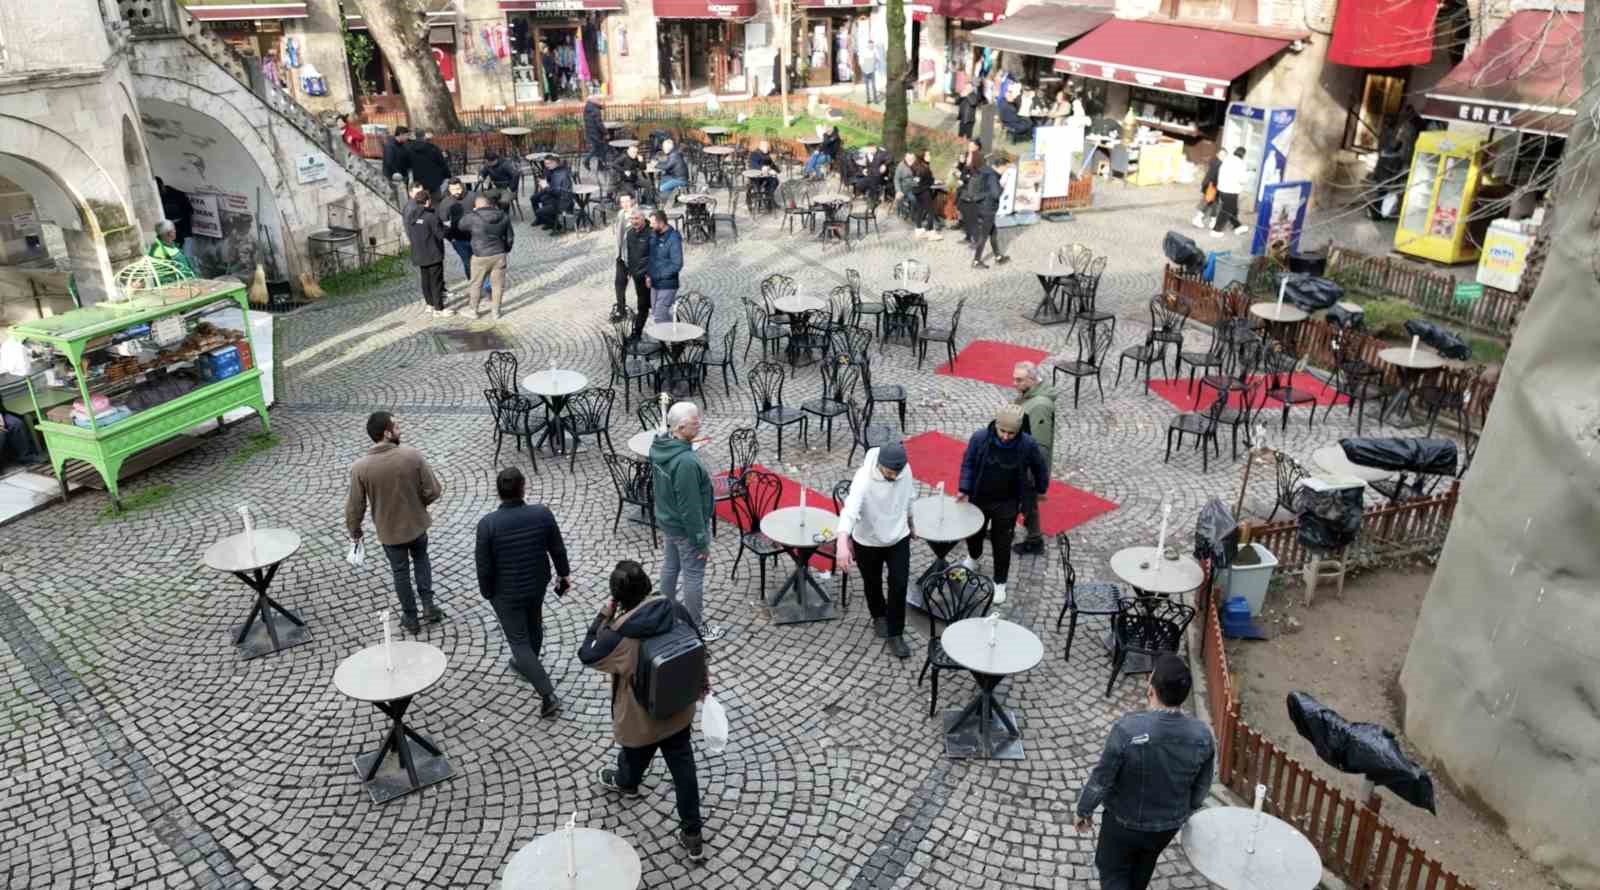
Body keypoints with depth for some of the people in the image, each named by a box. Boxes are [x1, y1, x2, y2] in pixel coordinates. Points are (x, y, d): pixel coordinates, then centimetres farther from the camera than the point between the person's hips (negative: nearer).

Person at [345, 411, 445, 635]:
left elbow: (355, 505, -9)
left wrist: (354, 530, 9)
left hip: (389, 531, 0)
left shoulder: (360, 467, -19)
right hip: (417, 524, 0)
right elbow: (433, 491, -15)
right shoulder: (412, 455, -21)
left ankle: (411, 618, 32)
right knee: (421, 559, 29)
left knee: (401, 571, 20)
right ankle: (428, 605, 24)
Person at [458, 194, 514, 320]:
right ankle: (496, 312, 22)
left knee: (476, 284, 15)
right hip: (499, 255, 3)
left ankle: (474, 311, 26)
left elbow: (460, 226, 6)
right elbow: (510, 237, 7)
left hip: (481, 257, -2)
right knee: (498, 285, 14)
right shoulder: (504, 216, -2)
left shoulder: (472, 217, -14)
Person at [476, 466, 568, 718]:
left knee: (519, 641, 8)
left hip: (506, 593, -3)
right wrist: (564, 574, 12)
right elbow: (558, 549, -6)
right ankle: (526, 664, 54)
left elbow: (484, 565, -16)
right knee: (534, 625, 29)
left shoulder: (488, 524, -25)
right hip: (537, 584, 4)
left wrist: (487, 592, 2)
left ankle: (548, 695, 4)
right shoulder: (542, 513, -18)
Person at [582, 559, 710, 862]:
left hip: (639, 720, -3)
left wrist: (603, 616, -9)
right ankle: (692, 836, 27)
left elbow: (586, 655, -12)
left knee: (634, 757, 31)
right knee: (683, 769, 17)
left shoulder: (618, 636, -33)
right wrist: (702, 680, 16)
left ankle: (625, 783, 65)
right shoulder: (676, 610, -19)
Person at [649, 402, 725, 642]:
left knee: (670, 566, 26)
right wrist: (701, 541, -17)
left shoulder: (658, 446, -7)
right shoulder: (686, 462, -35)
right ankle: (697, 627, 24)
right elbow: (690, 507, -28)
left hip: (666, 521, 8)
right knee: (693, 576, 9)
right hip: (686, 528, -8)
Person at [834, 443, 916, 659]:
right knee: (873, 583, 19)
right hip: (867, 541, -3)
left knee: (899, 585, 1)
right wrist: (843, 543, -63)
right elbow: (850, 510, -48)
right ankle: (879, 616, 49)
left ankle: (895, 633, 19)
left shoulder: (905, 470, -17)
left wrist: (911, 523, 20)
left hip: (899, 538, 3)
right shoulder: (864, 479, -34)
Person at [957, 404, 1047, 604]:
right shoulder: (979, 438, -20)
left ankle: (999, 583, 28)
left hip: (1007, 504, -2)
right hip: (978, 499, 2)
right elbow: (968, 463, -7)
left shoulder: (1028, 445, -21)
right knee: (973, 533, 24)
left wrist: (1040, 489, 10)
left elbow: (1040, 467, -2)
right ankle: (974, 557, 57)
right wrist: (964, 489, -16)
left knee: (1002, 544, 8)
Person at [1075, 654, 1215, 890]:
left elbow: (1101, 779, -22)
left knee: (1113, 871, 20)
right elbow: (1201, 787, -4)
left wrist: (1084, 811, -4)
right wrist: (1185, 812, 16)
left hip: (1124, 821, -4)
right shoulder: (1202, 736, -21)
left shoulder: (1127, 728, -34)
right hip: (1169, 823, 4)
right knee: (1142, 869, 30)